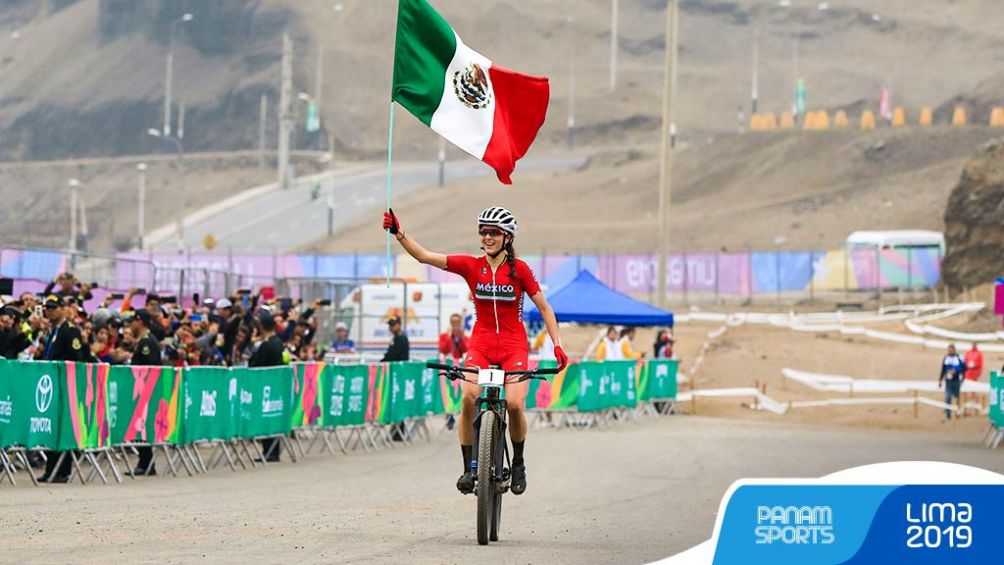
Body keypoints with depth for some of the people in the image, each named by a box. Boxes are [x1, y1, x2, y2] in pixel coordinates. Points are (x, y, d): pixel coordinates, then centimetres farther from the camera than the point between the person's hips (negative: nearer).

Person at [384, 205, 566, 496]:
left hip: (514, 344, -1)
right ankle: (469, 467, -13)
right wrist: (399, 234, -18)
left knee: (514, 404, -21)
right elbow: (424, 256, -4)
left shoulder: (519, 269, -3)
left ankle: (518, 463, 5)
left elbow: (544, 308, 2)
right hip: (481, 343, 1)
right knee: (469, 397, -24)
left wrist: (557, 345, -5)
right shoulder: (471, 266, 1)